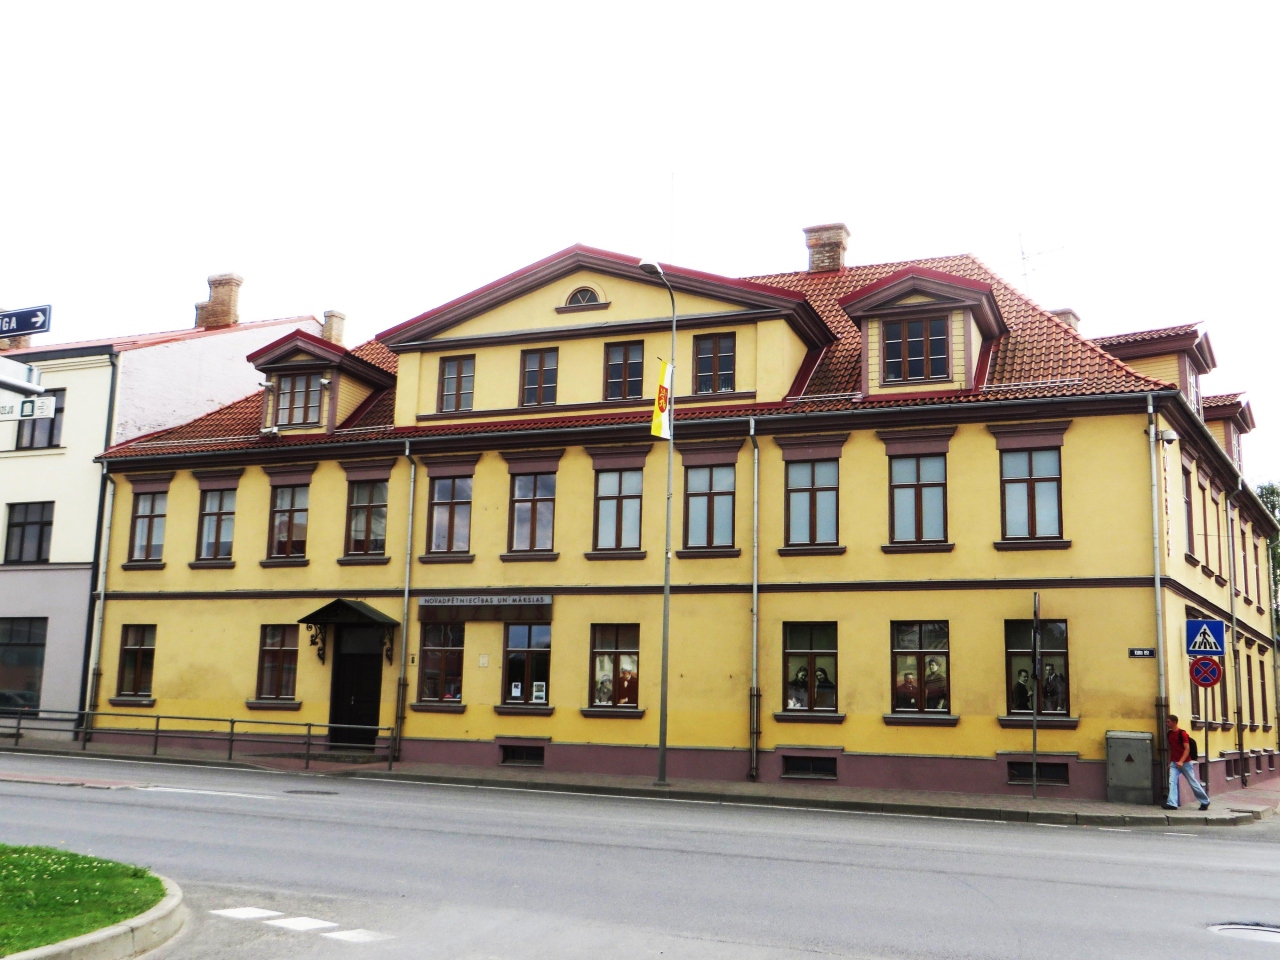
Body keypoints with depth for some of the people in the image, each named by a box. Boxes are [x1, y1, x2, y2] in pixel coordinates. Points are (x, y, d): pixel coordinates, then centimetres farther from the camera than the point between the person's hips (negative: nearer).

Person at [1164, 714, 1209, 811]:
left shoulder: (1182, 733, -13)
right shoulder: (1169, 734, 8)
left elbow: (1187, 749, -17)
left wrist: (1181, 761, -27)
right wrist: (1169, 762, 16)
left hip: (1185, 763, -6)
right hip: (1174, 763, 6)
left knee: (1193, 783, 5)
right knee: (1172, 782, -10)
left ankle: (1205, 802, 21)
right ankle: (1172, 803, -15)